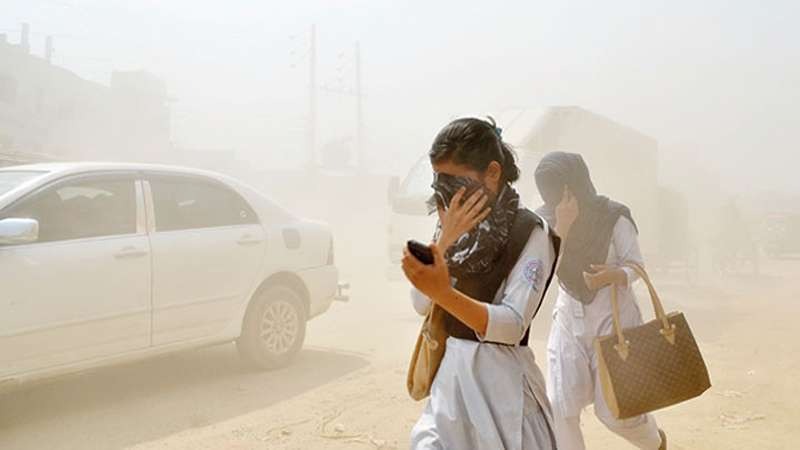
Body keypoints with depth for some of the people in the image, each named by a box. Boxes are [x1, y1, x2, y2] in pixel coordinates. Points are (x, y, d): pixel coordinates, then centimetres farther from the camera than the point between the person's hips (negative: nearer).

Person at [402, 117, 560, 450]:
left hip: (500, 378, -5)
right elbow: (421, 304, -3)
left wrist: (444, 293, -36)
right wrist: (445, 239, -15)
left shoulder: (531, 233, -12)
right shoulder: (454, 225, 5)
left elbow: (513, 325, -22)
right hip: (450, 370, 5)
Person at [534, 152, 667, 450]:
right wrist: (562, 226, -26)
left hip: (613, 319, -3)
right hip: (568, 321, 3)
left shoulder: (613, 217, -13)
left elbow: (636, 265, -10)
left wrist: (612, 275, -32)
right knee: (559, 408, -4)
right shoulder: (546, 220, -4)